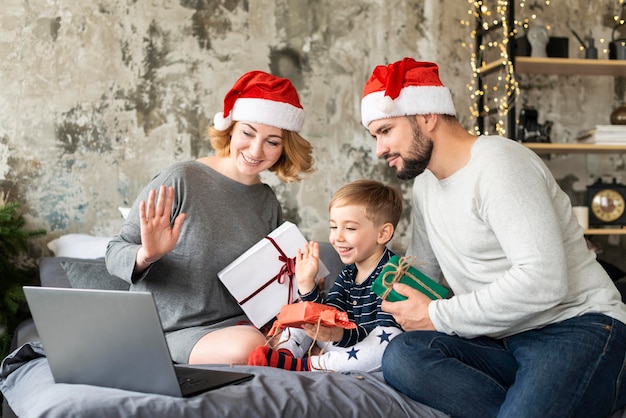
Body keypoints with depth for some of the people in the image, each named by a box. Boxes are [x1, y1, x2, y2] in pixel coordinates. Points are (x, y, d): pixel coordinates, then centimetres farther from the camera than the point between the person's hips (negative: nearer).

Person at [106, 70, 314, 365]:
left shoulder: (268, 203, 9)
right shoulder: (179, 182, -9)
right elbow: (115, 253, -7)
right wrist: (146, 255, -28)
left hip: (239, 325, 5)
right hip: (174, 333, -5)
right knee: (247, 347, -34)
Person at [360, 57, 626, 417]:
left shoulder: (498, 163, -13)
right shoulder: (425, 182, 15)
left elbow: (542, 281, -23)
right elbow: (420, 271, 25)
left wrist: (438, 316, -14)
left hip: (577, 328, -8)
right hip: (504, 343, 8)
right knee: (401, 356, -23)